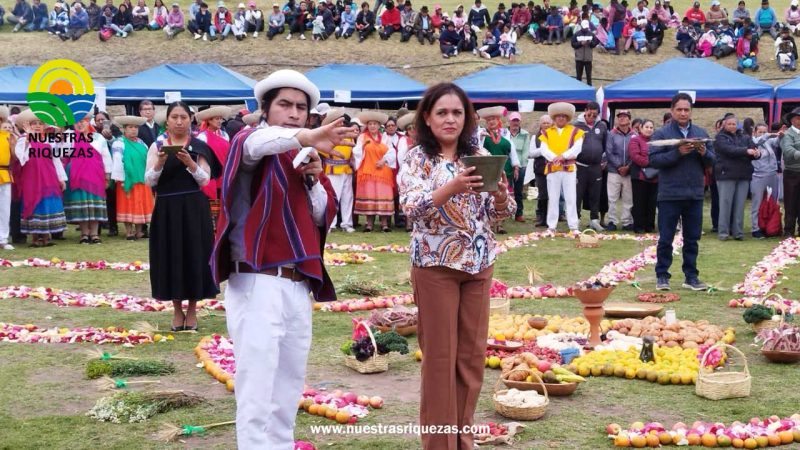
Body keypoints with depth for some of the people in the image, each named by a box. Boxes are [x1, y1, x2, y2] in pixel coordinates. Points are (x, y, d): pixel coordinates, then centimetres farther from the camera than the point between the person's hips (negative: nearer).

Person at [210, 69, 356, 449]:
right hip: (256, 283, -7)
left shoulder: (305, 157, 18)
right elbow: (252, 144, -29)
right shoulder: (254, 145, -2)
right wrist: (305, 136, -47)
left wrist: (314, 180, -4)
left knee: (289, 388, 14)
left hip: (298, 285, 7)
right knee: (257, 388, -8)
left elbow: (322, 218, 15)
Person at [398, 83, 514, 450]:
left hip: (478, 263, 5)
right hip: (436, 265, -4)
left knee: (472, 354, 10)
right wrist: (451, 188, -35)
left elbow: (501, 213, 6)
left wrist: (501, 195, -17)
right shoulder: (417, 158, -5)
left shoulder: (479, 157, 7)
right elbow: (411, 207, -20)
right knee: (440, 355, 2)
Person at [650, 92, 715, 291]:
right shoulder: (661, 133, -3)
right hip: (670, 195, -4)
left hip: (694, 194, 4)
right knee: (666, 238, 3)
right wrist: (677, 153, -21)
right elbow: (653, 160, -12)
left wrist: (704, 153, -11)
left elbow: (711, 161, 11)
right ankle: (662, 276, 12)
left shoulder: (701, 133, 10)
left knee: (692, 239, 10)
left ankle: (691, 276, 18)